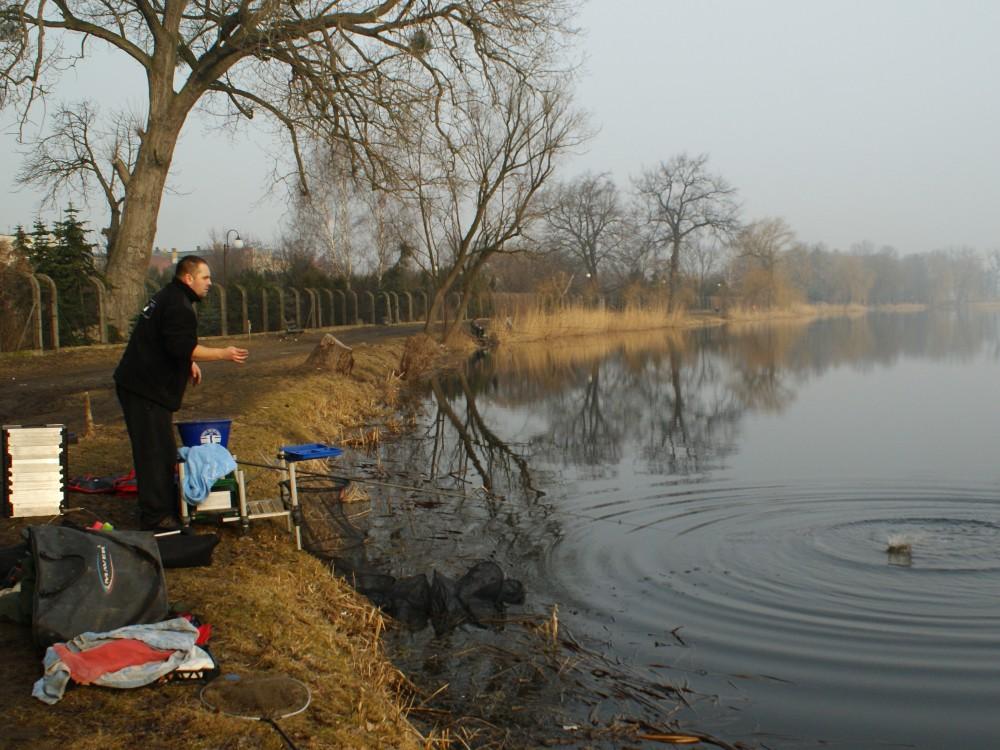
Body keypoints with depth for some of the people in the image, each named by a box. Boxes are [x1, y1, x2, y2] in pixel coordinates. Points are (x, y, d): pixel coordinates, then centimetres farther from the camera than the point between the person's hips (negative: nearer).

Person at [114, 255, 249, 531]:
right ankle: (156, 516, -6)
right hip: (146, 389, -11)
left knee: (161, 451, 16)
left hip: (136, 384, 11)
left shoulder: (166, 298, 19)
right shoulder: (178, 307, -17)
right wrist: (223, 354, -21)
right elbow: (183, 347, -28)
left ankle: (165, 507, 25)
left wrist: (188, 363, 21)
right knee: (156, 452, -9)